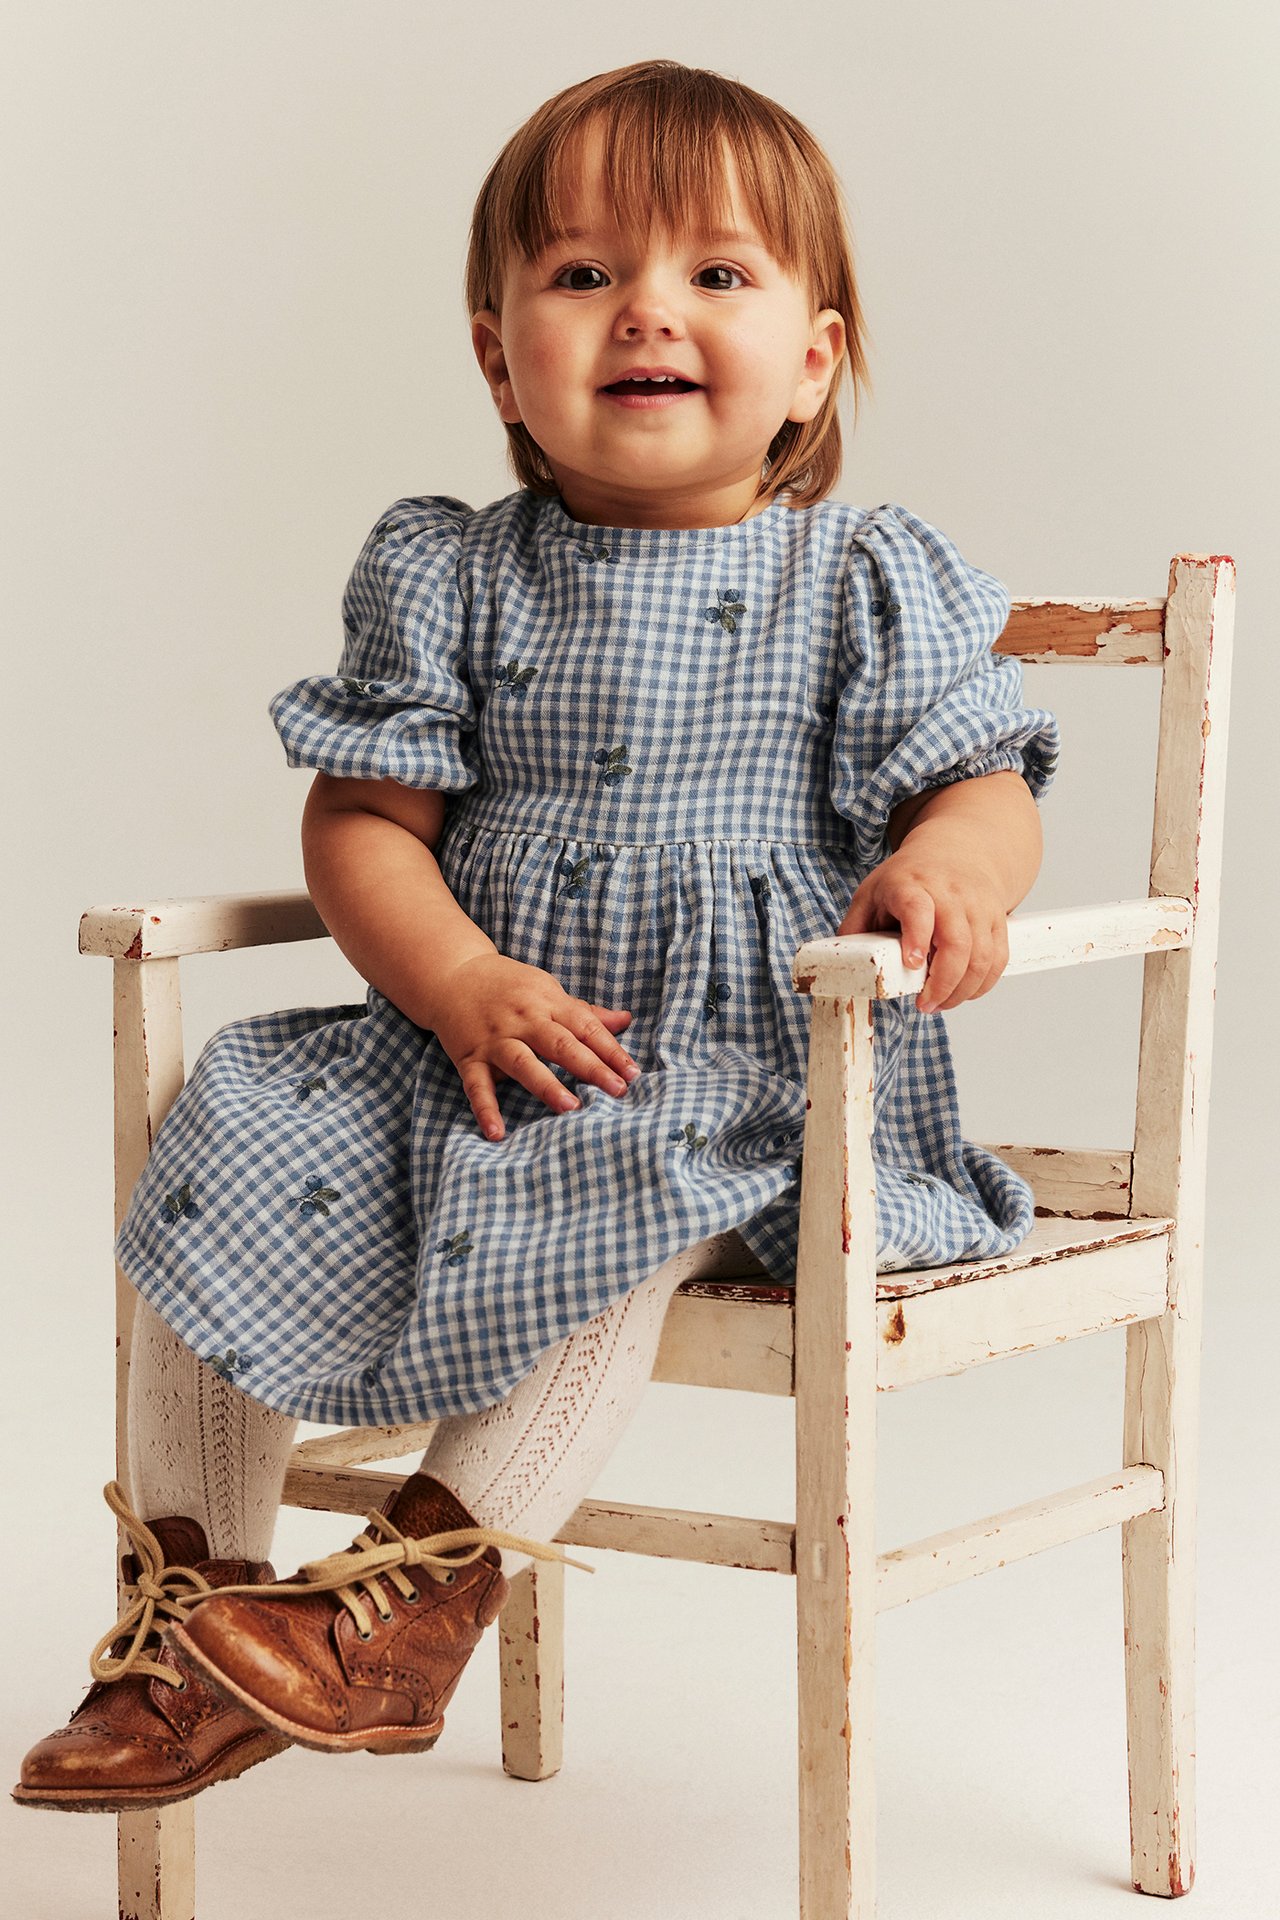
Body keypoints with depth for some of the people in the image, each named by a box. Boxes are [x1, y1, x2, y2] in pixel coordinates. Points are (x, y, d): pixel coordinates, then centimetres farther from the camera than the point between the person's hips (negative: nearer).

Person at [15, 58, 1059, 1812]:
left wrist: (947, 869, -28)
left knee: (616, 1193, -35)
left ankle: (430, 1575, -23)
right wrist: (462, 988, -15)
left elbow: (982, 783, -3)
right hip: (479, 1040, 4)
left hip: (757, 1065, -3)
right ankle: (194, 1609, -4)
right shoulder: (452, 578, 8)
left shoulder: (869, 583, 2)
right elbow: (367, 818, 4)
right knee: (234, 1155, -14)